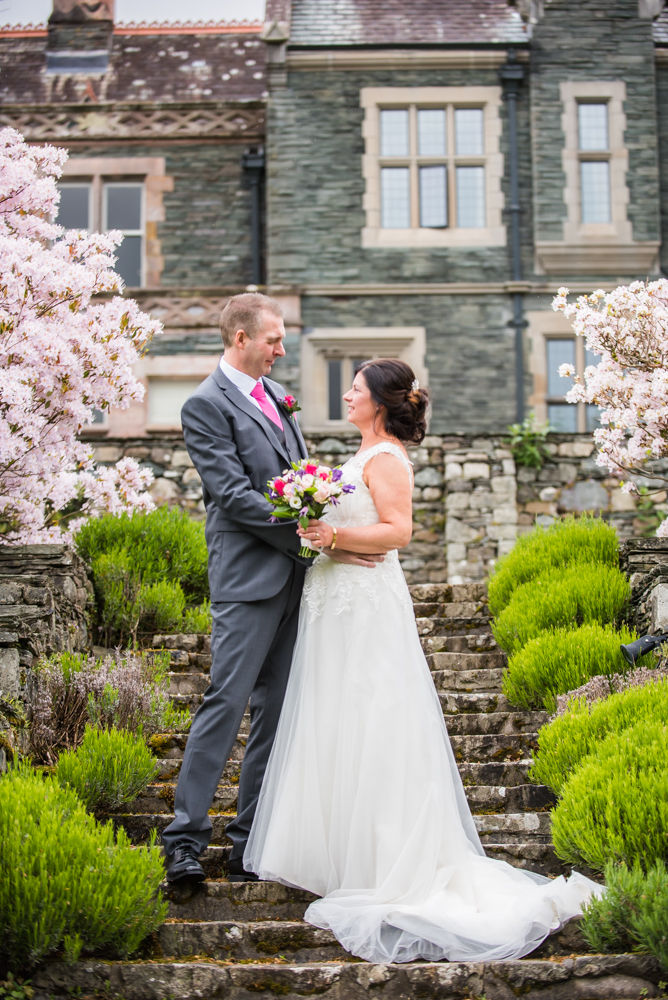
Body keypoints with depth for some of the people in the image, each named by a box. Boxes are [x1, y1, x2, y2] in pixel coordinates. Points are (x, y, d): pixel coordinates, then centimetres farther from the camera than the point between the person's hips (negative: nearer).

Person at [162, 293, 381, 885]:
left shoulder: (276, 394, 18)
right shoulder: (206, 405, -8)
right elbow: (235, 496, -16)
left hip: (293, 575, 8)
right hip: (249, 576, -8)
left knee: (275, 708, 7)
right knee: (227, 702, -9)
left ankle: (251, 843, 13)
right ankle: (185, 840, -2)